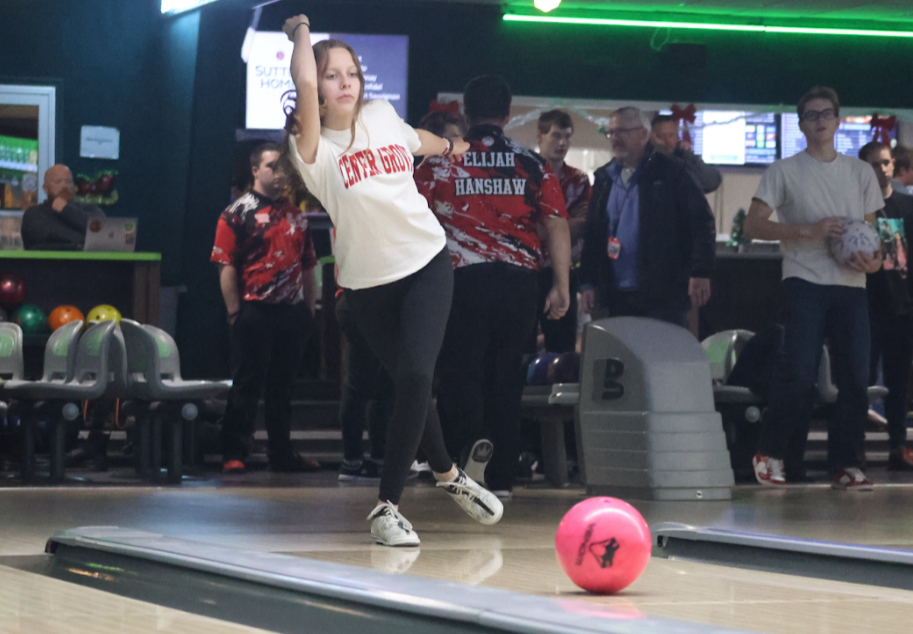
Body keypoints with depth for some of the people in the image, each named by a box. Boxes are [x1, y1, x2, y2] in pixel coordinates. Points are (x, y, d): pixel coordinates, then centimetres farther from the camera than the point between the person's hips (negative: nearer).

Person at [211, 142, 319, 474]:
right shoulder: (238, 214, -2)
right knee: (247, 384, -4)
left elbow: (308, 267, 21)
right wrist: (235, 312, -13)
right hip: (256, 310, -6)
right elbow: (226, 266, -8)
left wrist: (309, 310, 14)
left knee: (283, 385, 12)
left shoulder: (296, 215, 18)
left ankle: (282, 453, 18)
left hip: (292, 311, 6)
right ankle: (233, 455, -1)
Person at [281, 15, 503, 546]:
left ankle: (389, 505, -11)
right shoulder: (313, 147, -13)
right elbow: (304, 80, -32)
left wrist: (451, 146, 44)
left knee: (415, 376, -16)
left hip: (428, 264, 1)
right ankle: (447, 472, 36)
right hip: (368, 283, -1)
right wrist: (302, 33, -16)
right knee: (411, 385, 8)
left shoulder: (382, 116, 0)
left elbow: (415, 140, 25)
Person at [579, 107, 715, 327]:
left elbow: (701, 223, -7)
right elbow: (592, 233, 16)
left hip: (662, 295, -6)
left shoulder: (669, 173, -3)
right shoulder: (605, 178, 14)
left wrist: (700, 273, -15)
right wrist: (587, 282, 10)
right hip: (615, 296, 6)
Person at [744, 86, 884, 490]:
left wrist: (874, 259, -3)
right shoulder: (784, 172, 5)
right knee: (799, 374, -12)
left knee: (856, 378, -2)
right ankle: (770, 454, 5)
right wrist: (807, 230, -12)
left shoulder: (861, 173, 16)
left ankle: (845, 464, 6)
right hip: (805, 282, -4)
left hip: (850, 285, 4)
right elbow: (753, 226, 0)